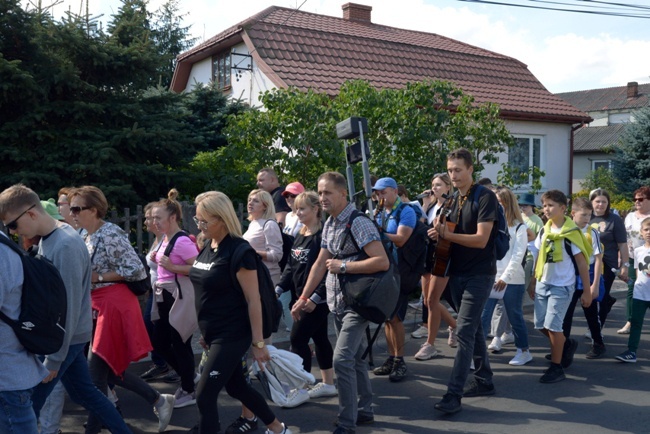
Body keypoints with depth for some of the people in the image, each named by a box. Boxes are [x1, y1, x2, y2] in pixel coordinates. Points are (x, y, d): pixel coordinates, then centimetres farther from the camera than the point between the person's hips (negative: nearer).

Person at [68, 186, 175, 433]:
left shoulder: (110, 235, -16)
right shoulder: (89, 236, 12)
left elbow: (136, 270, -18)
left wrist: (96, 277, -16)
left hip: (114, 305, -10)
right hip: (100, 304, 10)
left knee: (97, 370, -2)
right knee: (109, 368, 13)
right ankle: (159, 400, 25)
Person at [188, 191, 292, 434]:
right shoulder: (207, 246, 5)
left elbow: (253, 300, -17)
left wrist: (258, 343, -15)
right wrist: (205, 331, 20)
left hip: (232, 335, -9)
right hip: (214, 334, 9)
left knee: (204, 396, -6)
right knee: (237, 387, 20)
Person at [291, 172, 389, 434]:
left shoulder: (358, 223, -17)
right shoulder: (329, 224, 9)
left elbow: (382, 262, -24)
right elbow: (320, 264, 14)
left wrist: (343, 266, -21)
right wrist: (304, 297, 11)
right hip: (336, 302, 8)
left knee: (342, 359, -12)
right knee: (355, 357, 16)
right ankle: (364, 411, 29)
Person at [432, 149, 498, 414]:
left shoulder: (485, 197, -12)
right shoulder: (453, 199, 11)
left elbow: (480, 239, -20)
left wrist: (447, 234, -25)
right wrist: (439, 235, -5)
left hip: (479, 274, -8)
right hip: (458, 273, 8)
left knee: (464, 330, -11)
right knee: (473, 328, 15)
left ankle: (454, 394, -9)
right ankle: (484, 380, 28)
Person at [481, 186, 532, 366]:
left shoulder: (519, 227, -1)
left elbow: (518, 256, -8)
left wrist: (505, 277, -15)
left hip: (512, 280, -3)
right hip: (489, 278, 3)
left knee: (515, 316, 8)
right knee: (482, 317, -4)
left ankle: (523, 351, 24)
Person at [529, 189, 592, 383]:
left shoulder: (571, 232, -12)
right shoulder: (544, 230, 5)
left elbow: (582, 262, -10)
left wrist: (587, 291, -9)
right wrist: (534, 280, 13)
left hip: (562, 286, -6)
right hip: (543, 284, 6)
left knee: (552, 325, -9)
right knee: (540, 325, 9)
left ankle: (556, 368, 6)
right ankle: (567, 344, 35)